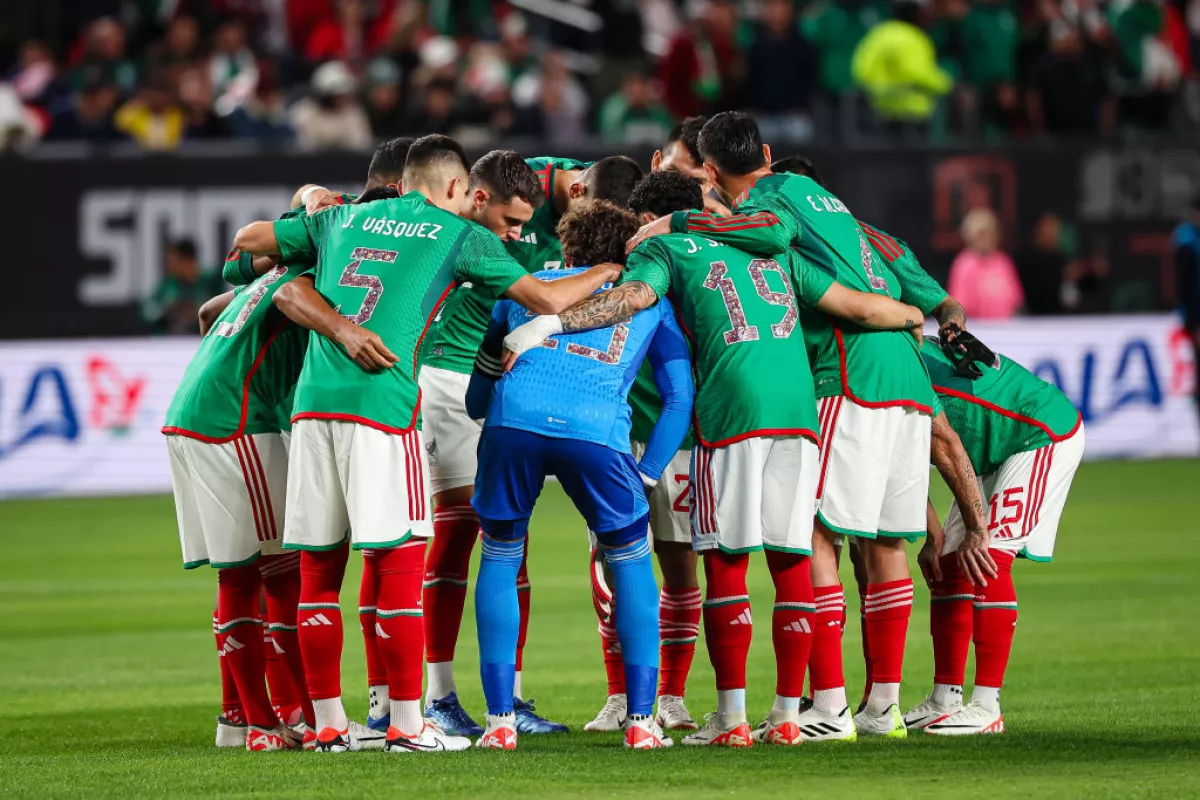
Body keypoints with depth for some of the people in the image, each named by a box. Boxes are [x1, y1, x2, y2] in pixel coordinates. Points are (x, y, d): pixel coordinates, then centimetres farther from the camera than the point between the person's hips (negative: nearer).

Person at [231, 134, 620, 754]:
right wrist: (610, 270, 23)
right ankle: (406, 726, -2)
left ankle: (327, 723, 12)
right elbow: (546, 300, 7)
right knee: (400, 559, -1)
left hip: (313, 401, 5)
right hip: (382, 403, -5)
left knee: (318, 566, 8)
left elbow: (248, 240, 30)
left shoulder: (343, 219, 21)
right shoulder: (459, 236, 9)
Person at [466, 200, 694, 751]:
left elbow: (477, 396, 34)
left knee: (499, 561, 20)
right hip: (597, 431, -1)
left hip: (513, 419, 1)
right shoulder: (651, 301, 29)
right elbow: (680, 397, 21)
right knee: (630, 564, 19)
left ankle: (500, 719, 11)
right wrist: (646, 473, 22)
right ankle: (641, 720, 12)